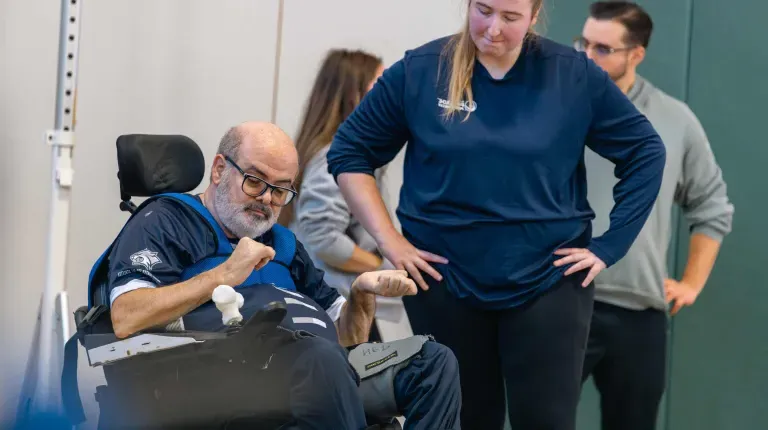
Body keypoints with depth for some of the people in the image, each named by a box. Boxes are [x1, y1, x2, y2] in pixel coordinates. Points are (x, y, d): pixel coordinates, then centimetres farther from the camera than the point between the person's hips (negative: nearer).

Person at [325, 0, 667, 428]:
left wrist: (609, 245, -3)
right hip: (444, 283, 1)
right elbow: (349, 152, 4)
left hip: (548, 283, -1)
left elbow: (645, 152, 3)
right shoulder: (419, 70, -3)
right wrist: (389, 239, -4)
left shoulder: (574, 75, -4)